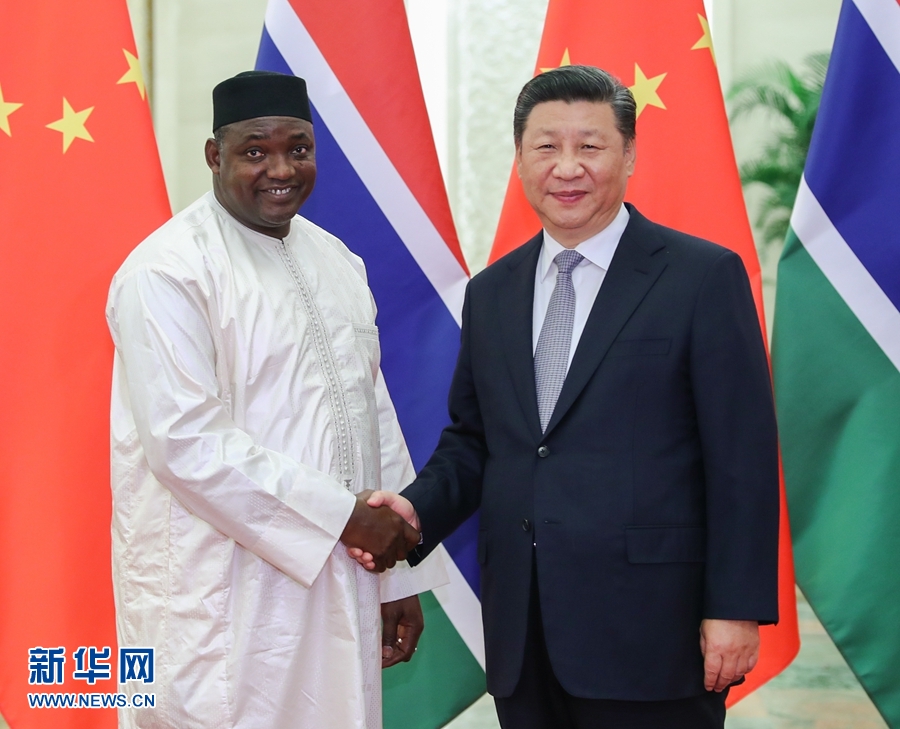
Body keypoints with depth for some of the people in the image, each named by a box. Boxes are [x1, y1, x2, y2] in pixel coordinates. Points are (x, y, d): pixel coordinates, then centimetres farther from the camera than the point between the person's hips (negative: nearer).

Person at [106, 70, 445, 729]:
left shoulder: (336, 261, 12)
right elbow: (187, 441, -19)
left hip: (339, 592, 7)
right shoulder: (168, 272, -12)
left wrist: (399, 574, 12)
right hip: (223, 613, -7)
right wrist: (344, 516, -16)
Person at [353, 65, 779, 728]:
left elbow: (742, 459, -6)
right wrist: (419, 510, -2)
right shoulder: (490, 293, 13)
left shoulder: (705, 277, -4)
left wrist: (736, 608, -11)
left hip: (649, 633, -5)